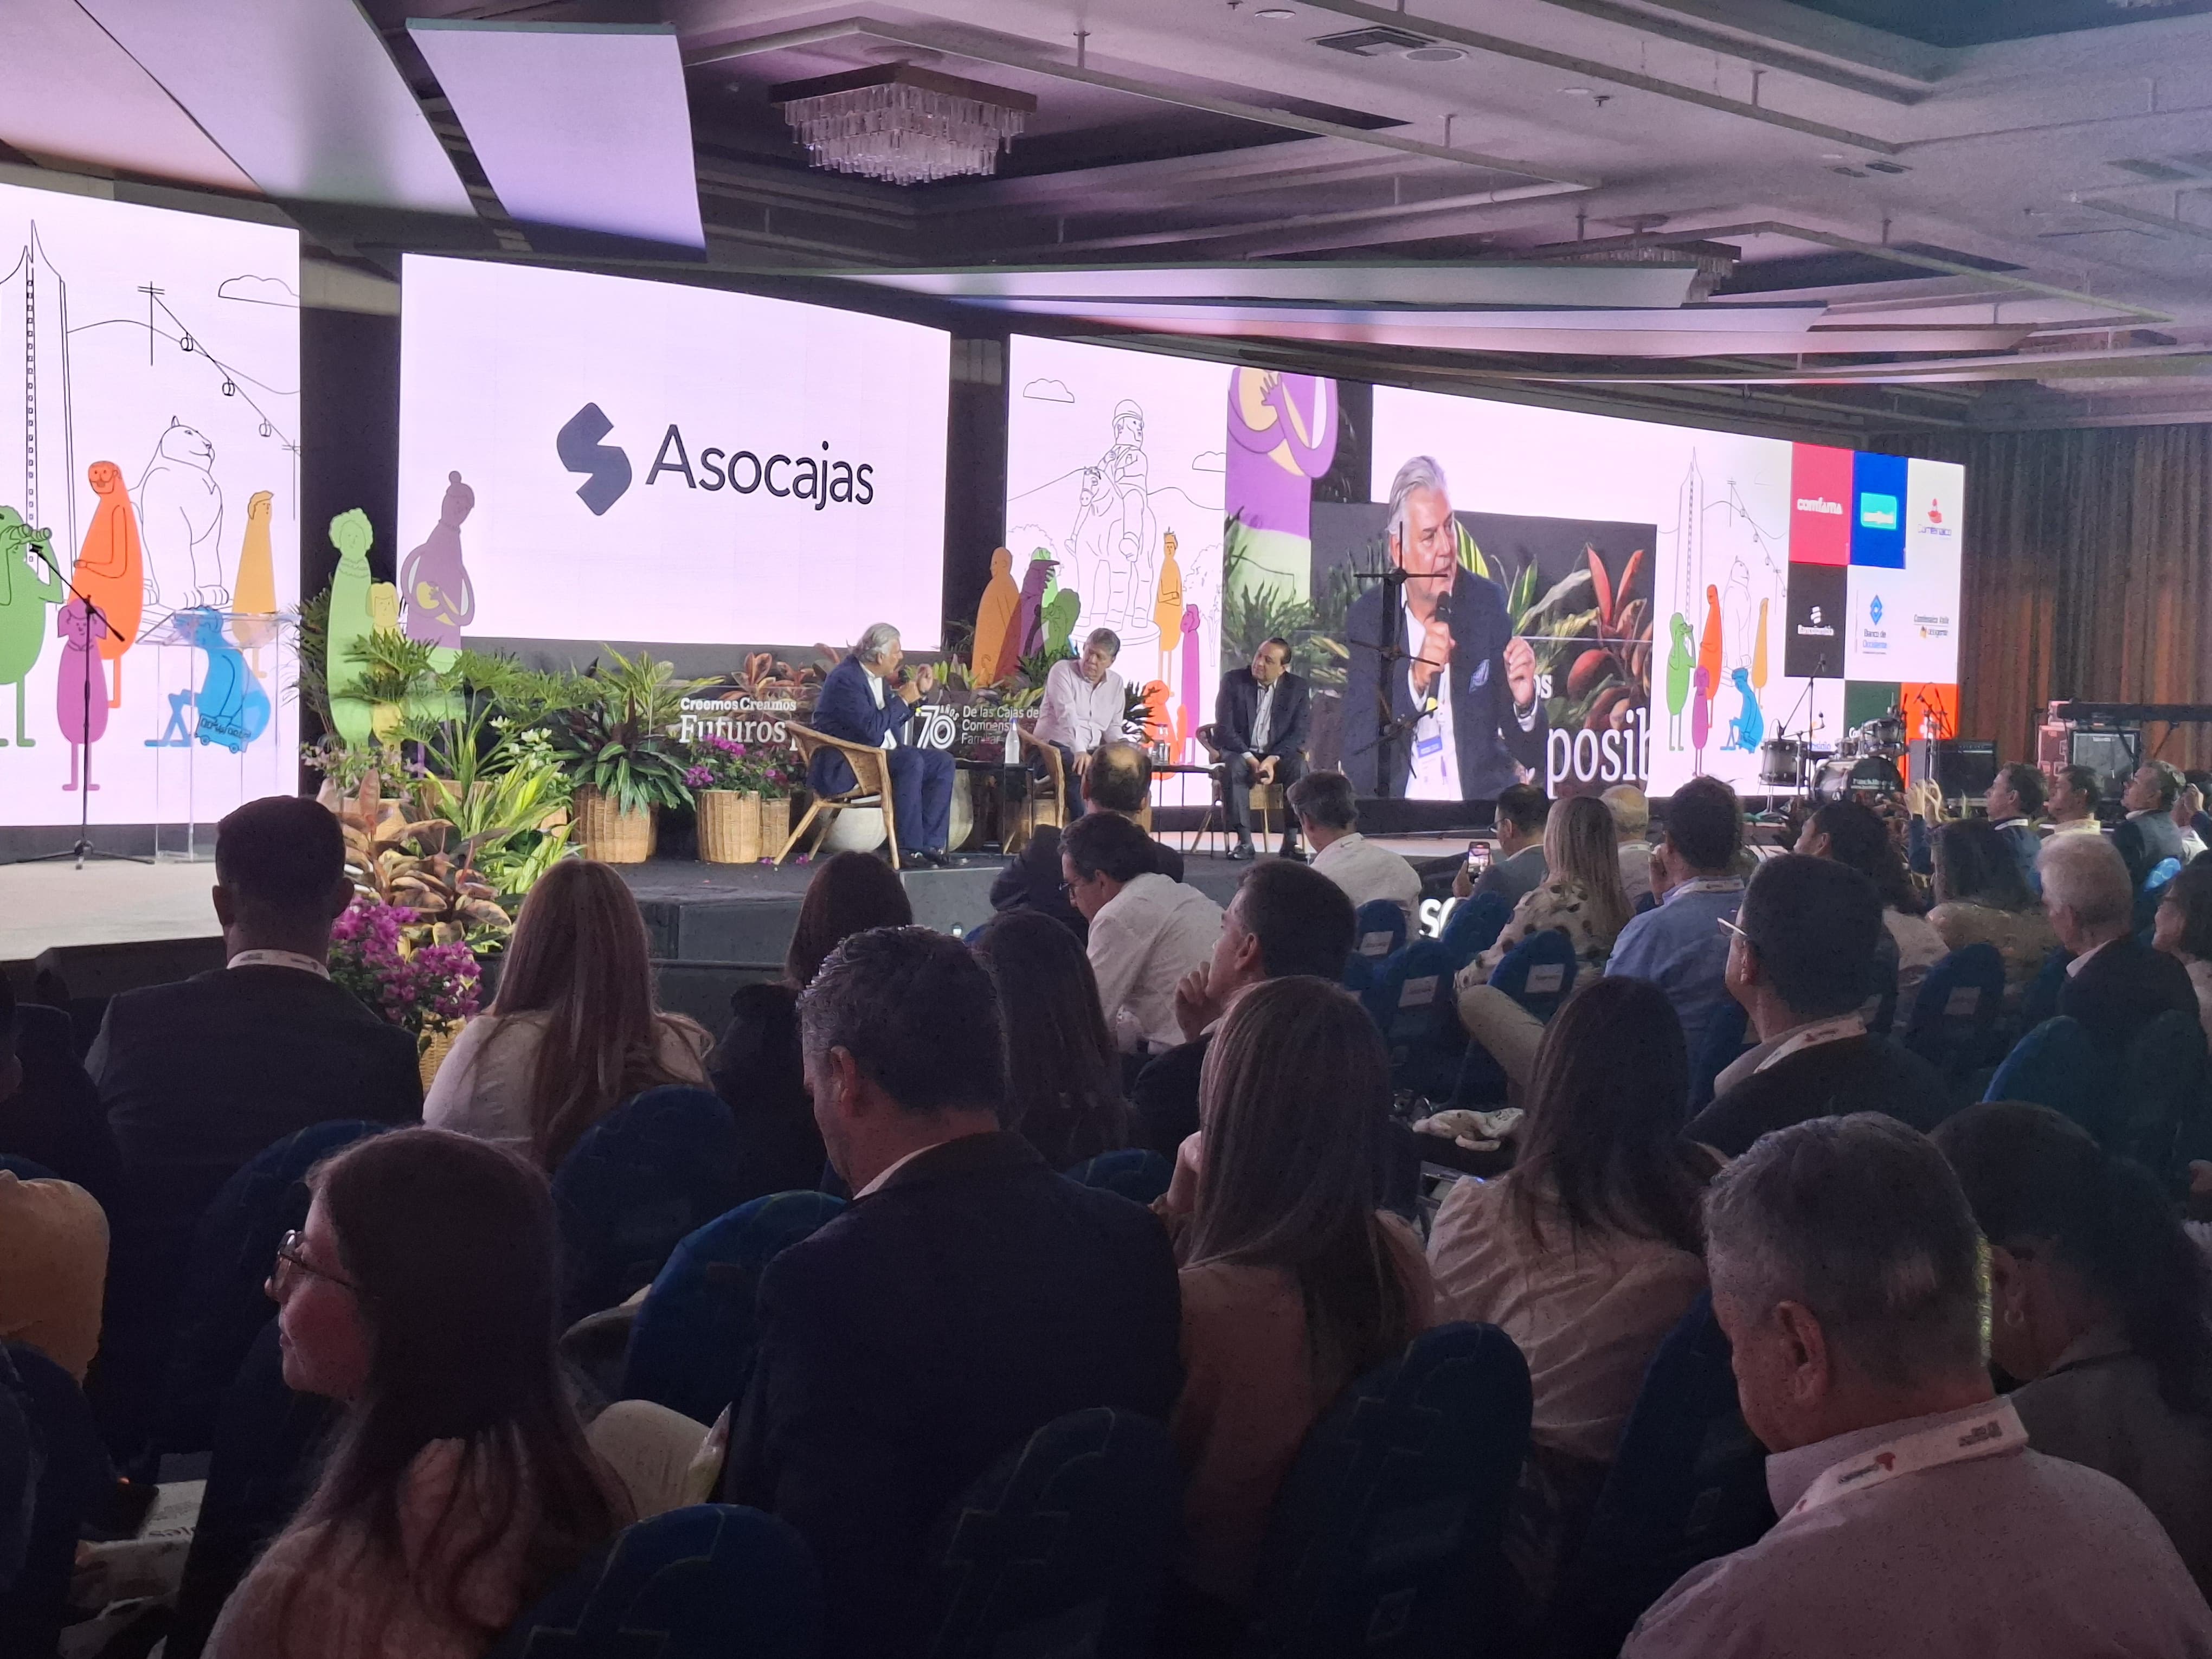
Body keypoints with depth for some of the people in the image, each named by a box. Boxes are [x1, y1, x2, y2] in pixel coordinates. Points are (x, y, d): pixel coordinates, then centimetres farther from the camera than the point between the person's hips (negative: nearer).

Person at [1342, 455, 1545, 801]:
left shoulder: (1488, 602, 5)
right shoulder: (1368, 617, 0)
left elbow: (1532, 757, 9)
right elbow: (1357, 769, -8)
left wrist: (1525, 704, -13)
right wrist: (1416, 680, -19)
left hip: (1482, 804, 1)